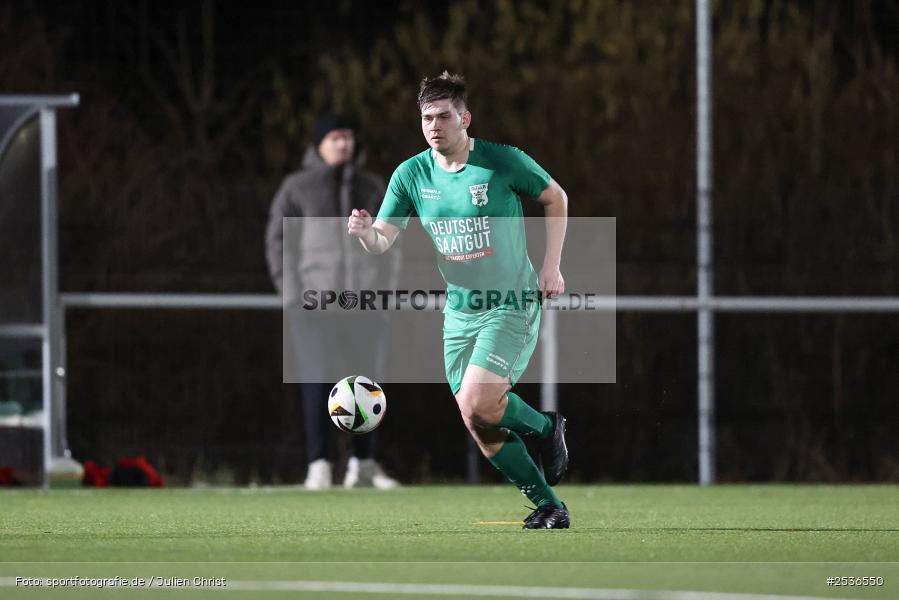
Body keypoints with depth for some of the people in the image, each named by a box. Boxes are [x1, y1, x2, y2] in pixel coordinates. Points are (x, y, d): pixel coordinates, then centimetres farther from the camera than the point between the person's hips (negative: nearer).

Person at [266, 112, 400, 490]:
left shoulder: (371, 187, 12)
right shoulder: (298, 187, 2)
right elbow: (278, 239, 2)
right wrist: (290, 291, -7)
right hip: (317, 295, -3)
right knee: (318, 379, -9)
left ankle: (363, 464, 12)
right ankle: (318, 465, -10)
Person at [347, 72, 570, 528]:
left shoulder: (503, 162, -12)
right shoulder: (411, 175, -2)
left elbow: (555, 198, 4)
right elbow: (382, 242, -4)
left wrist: (551, 267, -1)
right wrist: (365, 233, -27)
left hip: (512, 306, -5)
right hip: (459, 313, 5)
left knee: (476, 404, -22)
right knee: (480, 426, 4)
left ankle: (544, 426, 8)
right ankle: (547, 506, 18)